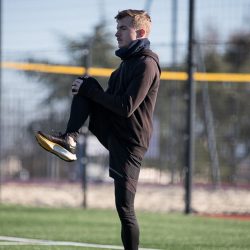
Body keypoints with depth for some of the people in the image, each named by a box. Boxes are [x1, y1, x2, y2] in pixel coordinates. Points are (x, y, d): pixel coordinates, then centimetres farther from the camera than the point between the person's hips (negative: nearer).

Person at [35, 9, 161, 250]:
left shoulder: (147, 64, -14)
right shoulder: (128, 61, 17)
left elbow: (126, 106, -22)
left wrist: (89, 91, -15)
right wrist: (88, 88, 3)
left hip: (129, 142, -9)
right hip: (111, 130, 9)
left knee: (124, 208, -9)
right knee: (86, 83, -4)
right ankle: (69, 140, -16)